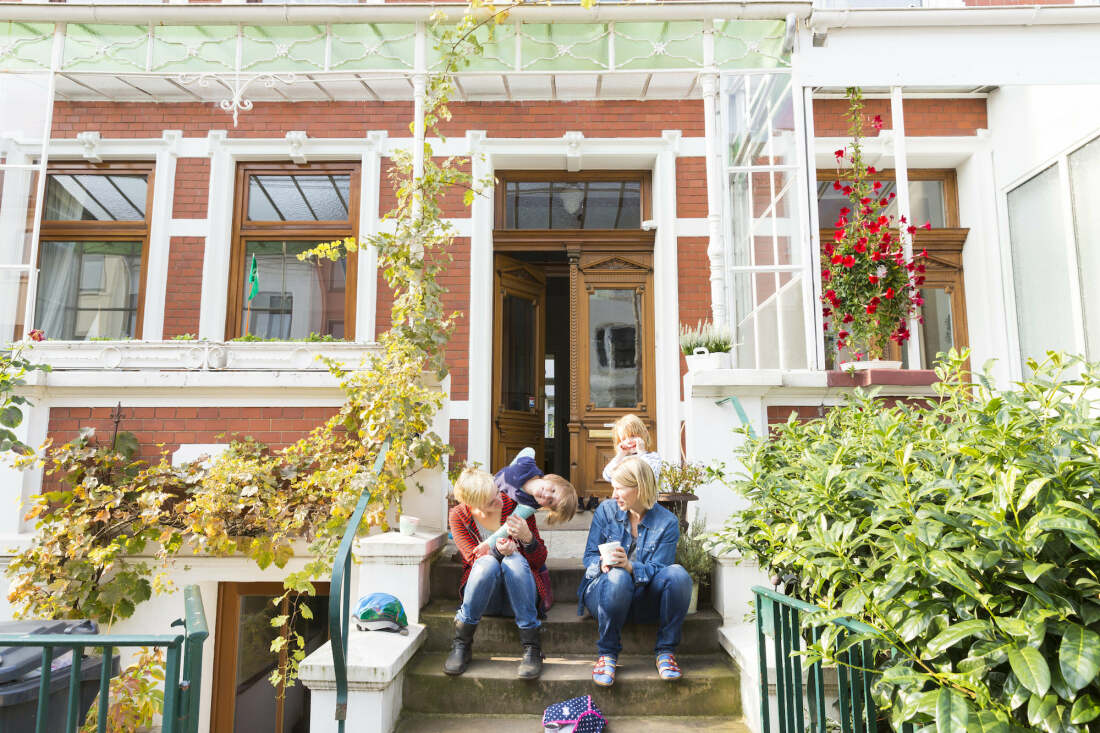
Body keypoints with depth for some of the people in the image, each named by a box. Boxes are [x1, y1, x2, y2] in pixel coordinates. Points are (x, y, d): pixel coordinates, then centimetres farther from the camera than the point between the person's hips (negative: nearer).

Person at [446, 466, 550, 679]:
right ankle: (461, 645, -21)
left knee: (514, 561, -32)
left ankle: (531, 648, -29)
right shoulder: (458, 516, -4)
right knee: (488, 562, -32)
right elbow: (474, 557, -12)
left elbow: (540, 560, -3)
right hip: (484, 598, 0)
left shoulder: (516, 506, -7)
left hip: (519, 596, 0)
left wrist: (527, 537, -25)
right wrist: (495, 551, -33)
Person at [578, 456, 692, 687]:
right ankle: (607, 654, -19)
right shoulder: (606, 510, 2)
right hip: (603, 592, 0)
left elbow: (657, 570, -9)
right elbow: (589, 557, 2)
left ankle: (666, 651, -14)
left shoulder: (666, 522, -3)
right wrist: (602, 563, -23)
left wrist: (630, 566, -31)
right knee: (617, 577, -37)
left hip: (643, 599, 0)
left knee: (677, 574, -29)